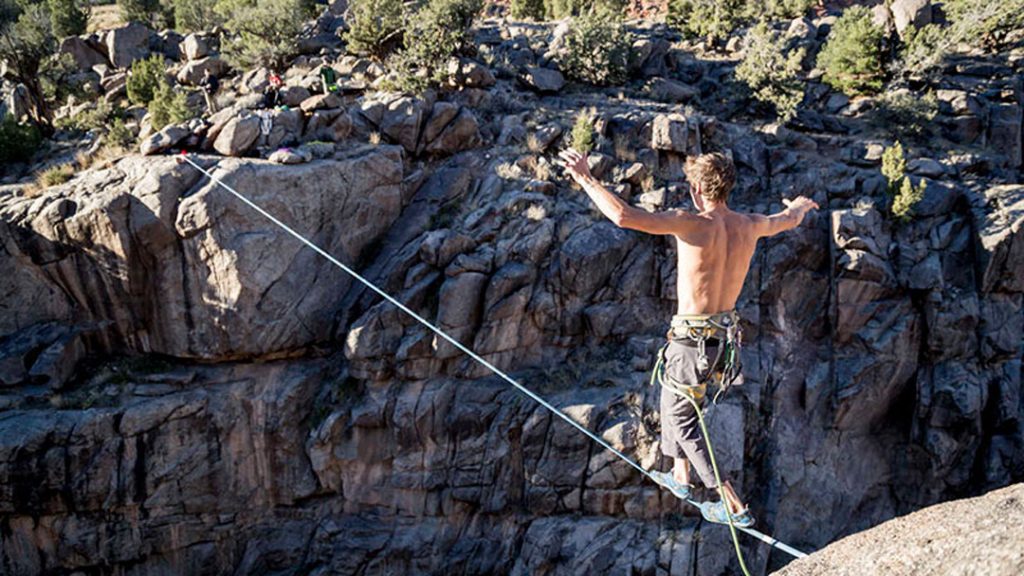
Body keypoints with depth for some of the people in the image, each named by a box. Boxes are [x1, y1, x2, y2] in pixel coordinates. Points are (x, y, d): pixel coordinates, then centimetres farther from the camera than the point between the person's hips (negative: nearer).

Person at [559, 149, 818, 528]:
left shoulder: (692, 224, -20)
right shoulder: (749, 226, 2)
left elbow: (623, 216, -32)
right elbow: (788, 221, 26)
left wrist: (586, 178, -21)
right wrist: (799, 206, 51)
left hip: (692, 339, -8)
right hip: (725, 337, 8)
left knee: (684, 422, 6)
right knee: (672, 397, 30)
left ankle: (735, 507, 4)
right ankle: (680, 477, 42)